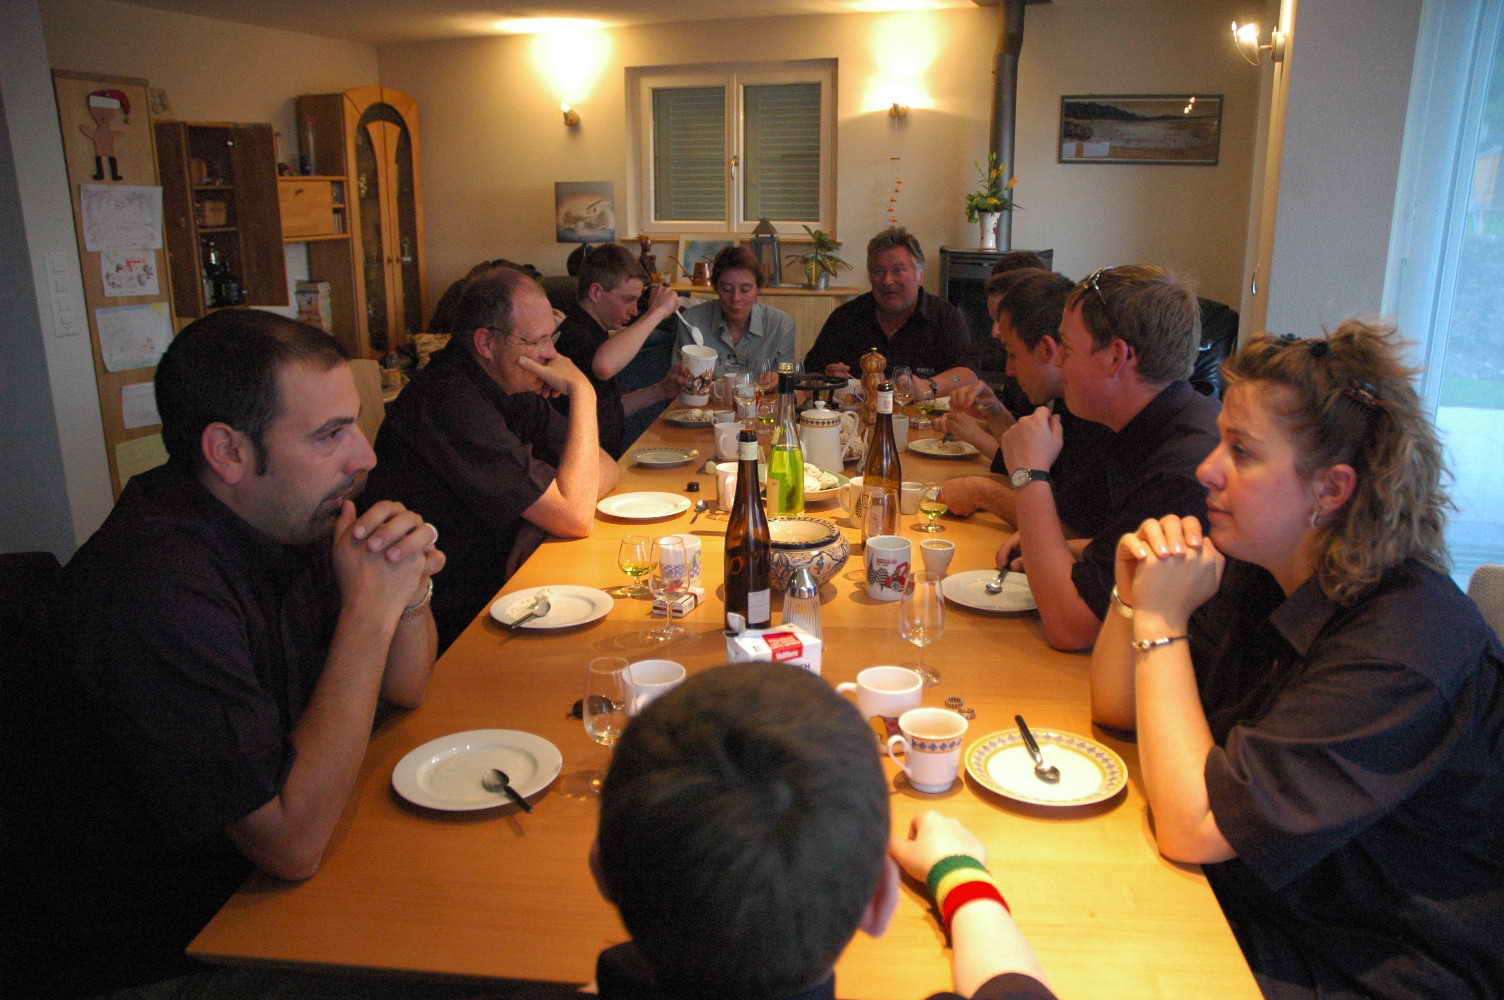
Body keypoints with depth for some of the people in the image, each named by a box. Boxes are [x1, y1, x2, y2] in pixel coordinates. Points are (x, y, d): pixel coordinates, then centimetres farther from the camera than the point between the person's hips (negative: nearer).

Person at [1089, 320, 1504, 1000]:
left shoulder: (1404, 650, -27)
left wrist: (1162, 623, -25)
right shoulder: (1260, 575, -3)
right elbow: (1116, 708, 4)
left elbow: (1191, 828, -29)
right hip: (1246, 911, 7)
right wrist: (1135, 596, -14)